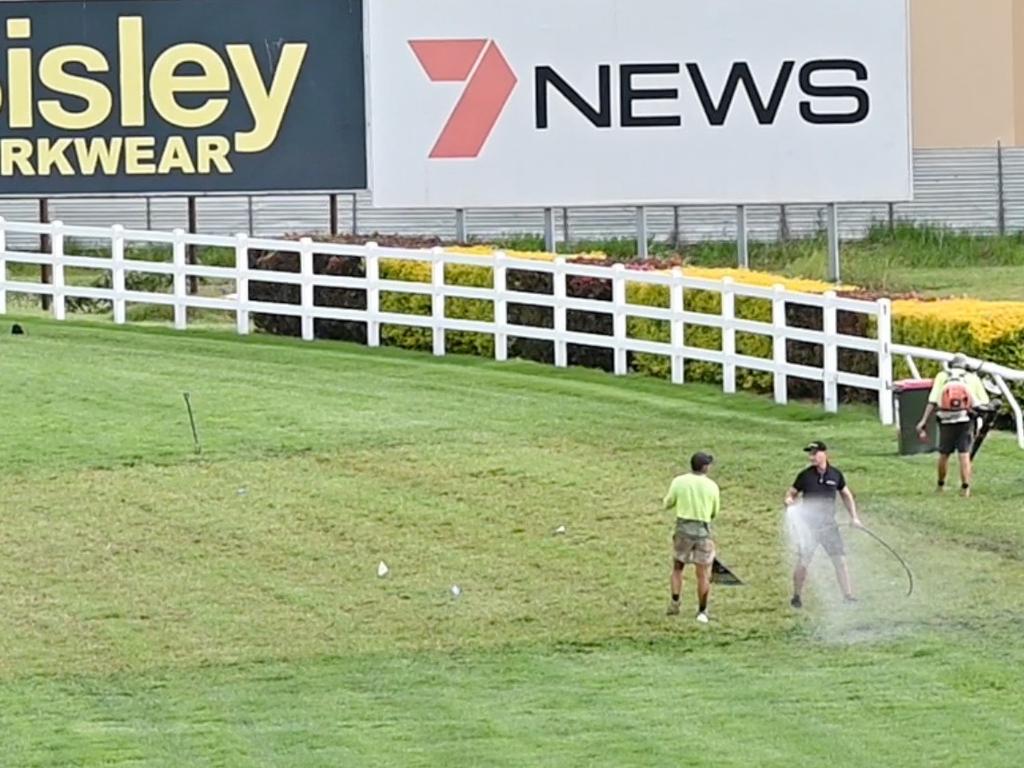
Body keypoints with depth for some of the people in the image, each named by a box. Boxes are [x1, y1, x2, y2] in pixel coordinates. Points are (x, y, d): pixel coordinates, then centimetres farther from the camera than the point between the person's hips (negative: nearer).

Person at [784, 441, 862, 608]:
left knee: (840, 560, 0)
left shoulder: (835, 475, 2)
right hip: (808, 525, -2)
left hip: (829, 524, 2)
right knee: (803, 562, -7)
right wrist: (790, 503, -18)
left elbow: (846, 495, 17)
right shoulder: (805, 476, -4)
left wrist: (854, 517, 12)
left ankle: (848, 595, 8)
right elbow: (791, 494, 5)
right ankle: (796, 596, 8)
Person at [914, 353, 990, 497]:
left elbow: (932, 402, -2)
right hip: (966, 420, -1)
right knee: (964, 455, -1)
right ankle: (965, 488, -8)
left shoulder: (942, 377, 7)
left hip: (946, 421, 1)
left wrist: (924, 421, -3)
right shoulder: (973, 378, 7)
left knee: (944, 455, 16)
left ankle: (941, 486, 29)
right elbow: (984, 402, 1)